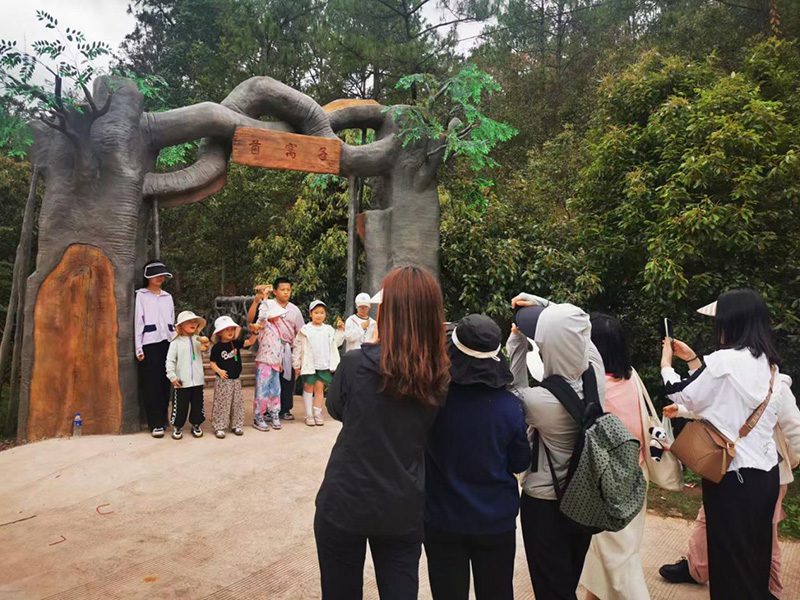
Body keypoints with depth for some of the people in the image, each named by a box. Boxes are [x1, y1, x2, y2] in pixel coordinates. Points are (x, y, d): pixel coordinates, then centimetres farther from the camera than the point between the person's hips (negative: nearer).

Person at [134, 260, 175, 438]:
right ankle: (155, 424, 1)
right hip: (150, 344, -4)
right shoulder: (141, 295, 2)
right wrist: (138, 348, -8)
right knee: (152, 384, -3)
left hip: (167, 343, 4)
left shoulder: (167, 296, 16)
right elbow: (138, 322, -3)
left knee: (165, 383, 6)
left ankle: (163, 419, 17)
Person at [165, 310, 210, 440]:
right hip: (182, 381, -3)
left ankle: (196, 424, 28)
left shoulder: (198, 340, 6)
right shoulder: (176, 342, -4)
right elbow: (170, 360, -5)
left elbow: (205, 350, -3)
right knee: (180, 405, 6)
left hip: (197, 380, 3)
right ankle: (177, 427, 22)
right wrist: (172, 376, -11)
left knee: (197, 404, 12)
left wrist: (205, 344, -25)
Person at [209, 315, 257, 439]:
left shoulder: (236, 343, 4)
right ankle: (219, 427, 9)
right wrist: (219, 371, -22)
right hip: (223, 381, -5)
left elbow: (250, 342, -1)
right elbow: (212, 363, -5)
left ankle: (236, 425, 22)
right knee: (222, 404, -1)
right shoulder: (217, 347, -7)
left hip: (236, 380, 5)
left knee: (237, 403, 11)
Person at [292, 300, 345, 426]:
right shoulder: (305, 330, -5)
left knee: (319, 389, 8)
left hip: (324, 365, 2)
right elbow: (298, 348, -2)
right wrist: (296, 365, -2)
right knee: (308, 388, 7)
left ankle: (317, 413, 16)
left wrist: (340, 331, 0)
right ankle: (309, 415, 13)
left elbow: (336, 344, 9)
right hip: (309, 365, -2)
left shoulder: (329, 330, 5)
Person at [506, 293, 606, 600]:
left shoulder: (541, 401, -32)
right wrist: (541, 305, -1)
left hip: (544, 502, -6)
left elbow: (515, 392, -7)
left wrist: (517, 340, -8)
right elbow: (574, 323, 3)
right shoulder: (596, 374, -15)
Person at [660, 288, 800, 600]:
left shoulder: (725, 360, -20)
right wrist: (693, 359, 15)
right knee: (755, 552, 22)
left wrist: (666, 362, 9)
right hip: (765, 470, 8)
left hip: (734, 473, -8)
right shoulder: (769, 364, 5)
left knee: (731, 555, 8)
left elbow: (683, 397, -6)